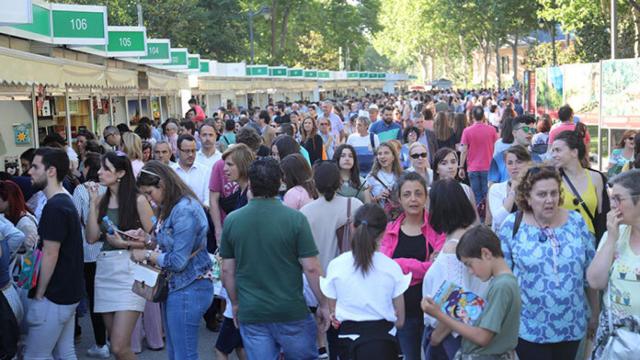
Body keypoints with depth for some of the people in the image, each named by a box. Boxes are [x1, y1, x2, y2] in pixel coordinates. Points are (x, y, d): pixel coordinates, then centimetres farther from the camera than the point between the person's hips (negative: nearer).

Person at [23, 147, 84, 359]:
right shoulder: (65, 201, 11)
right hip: (67, 292, 9)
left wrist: (39, 294, -14)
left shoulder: (54, 207, -20)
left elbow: (50, 255, -21)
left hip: (53, 296, -9)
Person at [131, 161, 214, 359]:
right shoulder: (169, 207, 9)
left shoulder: (185, 210, -21)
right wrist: (147, 238, 1)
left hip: (188, 290, -10)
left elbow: (178, 261, -21)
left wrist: (147, 255, -10)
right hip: (173, 287, 10)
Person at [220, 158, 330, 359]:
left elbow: (227, 270, 3)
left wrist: (235, 304, 17)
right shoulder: (295, 219, -12)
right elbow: (311, 268, -12)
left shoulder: (231, 220, -3)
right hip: (291, 312, -2)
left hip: (250, 313, 3)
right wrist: (323, 305, 1)